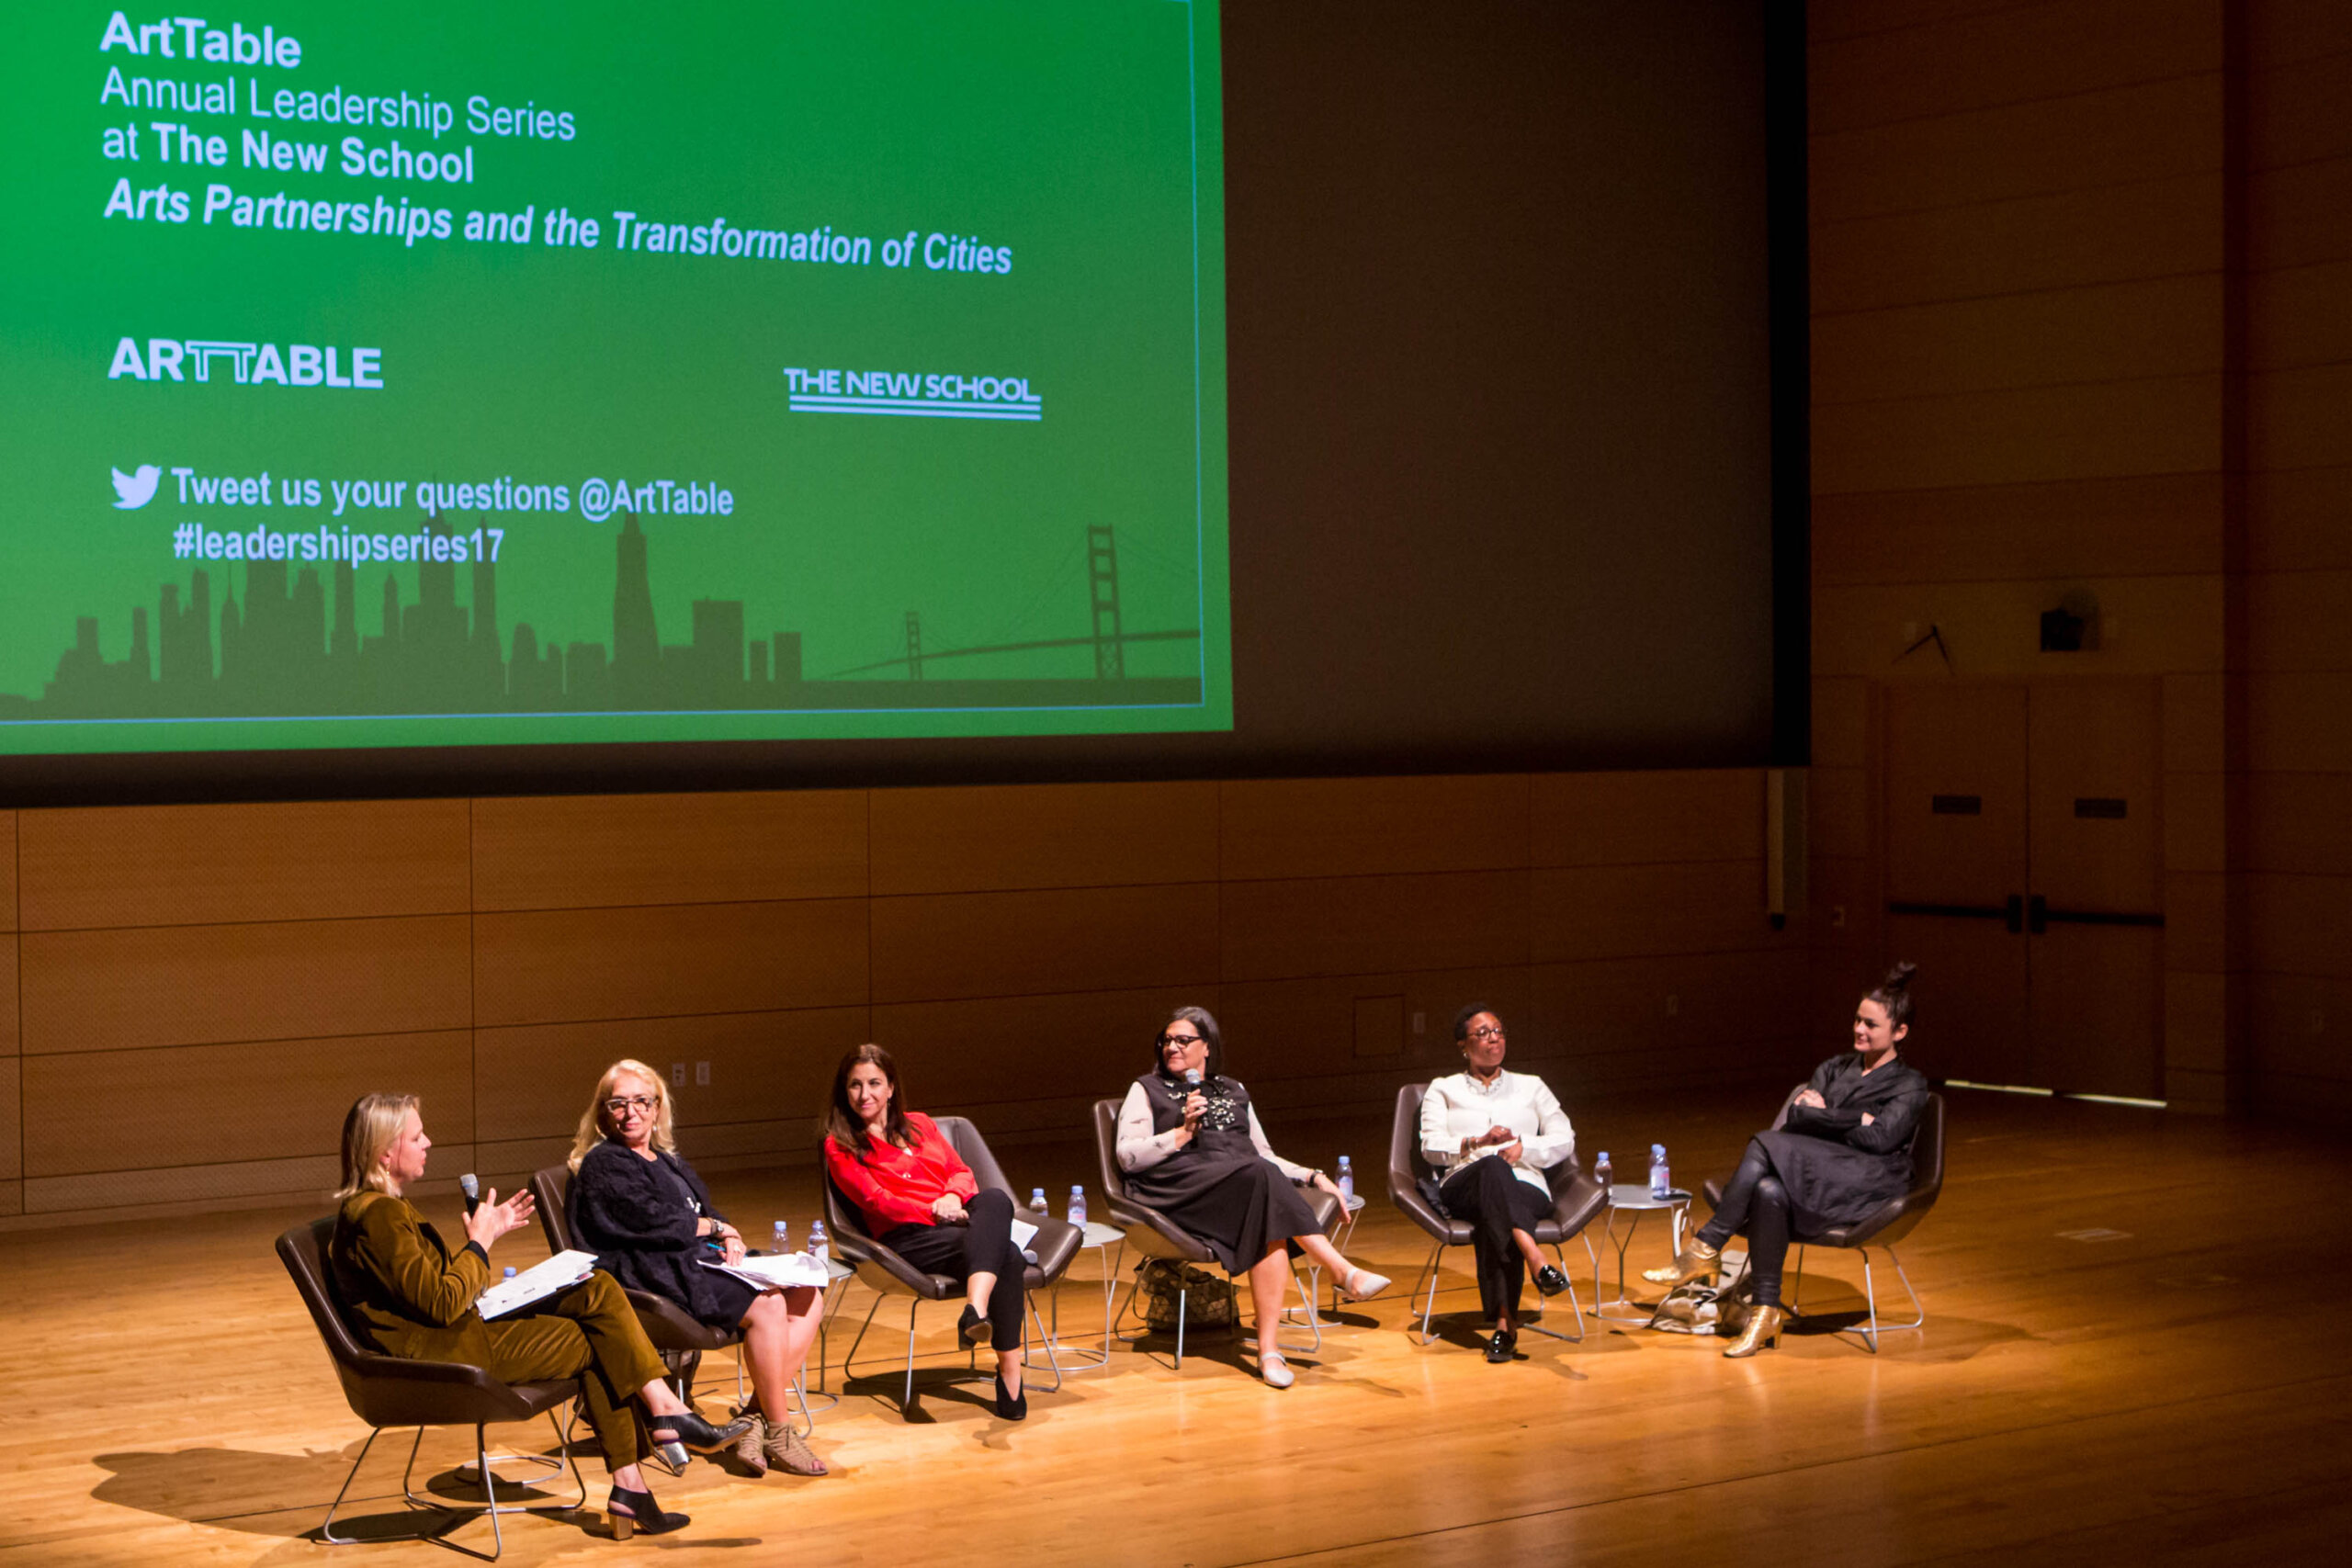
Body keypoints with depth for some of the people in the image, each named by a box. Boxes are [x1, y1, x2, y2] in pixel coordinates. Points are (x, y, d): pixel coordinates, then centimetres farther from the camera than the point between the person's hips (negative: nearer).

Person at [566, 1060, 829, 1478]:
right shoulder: (603, 1166, -1)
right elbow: (653, 1222, -12)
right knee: (766, 1306, -27)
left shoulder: (666, 1161, 26)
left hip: (701, 1259, 9)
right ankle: (777, 1434, -19)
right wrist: (717, 1227, 0)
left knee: (805, 1296, -8)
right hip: (654, 1276, -9)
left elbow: (703, 1215, 21)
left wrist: (728, 1238, -2)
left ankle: (757, 1417, -14)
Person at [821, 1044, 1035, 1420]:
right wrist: (934, 1212, -15)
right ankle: (1009, 1367, -45)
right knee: (1006, 1255, -35)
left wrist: (953, 1196, -6)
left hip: (957, 1217, 5)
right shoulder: (840, 1147, 10)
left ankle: (976, 1308, -53)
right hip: (906, 1236, -5)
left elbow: (962, 1171, 19)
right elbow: (875, 1200, -3)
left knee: (995, 1199, -36)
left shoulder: (919, 1124, 27)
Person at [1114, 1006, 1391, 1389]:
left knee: (1271, 1223, -36)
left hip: (1247, 1187, 4)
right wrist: (1182, 1133, -5)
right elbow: (1127, 1156, 5)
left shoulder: (1234, 1093, 29)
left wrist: (1312, 1177, 12)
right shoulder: (1148, 1090, 18)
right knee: (1261, 1176, -35)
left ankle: (1268, 1349, -43)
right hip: (1182, 1189, -4)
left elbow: (1264, 1155, 27)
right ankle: (1344, 1272, -41)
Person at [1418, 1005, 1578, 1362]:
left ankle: (1505, 1321, -49)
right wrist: (1478, 1142, -13)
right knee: (1493, 1168, -40)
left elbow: (1565, 1141, 15)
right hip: (1464, 1187, -1)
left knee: (1493, 1223, -38)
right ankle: (1536, 1260, -59)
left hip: (1526, 1188, 1)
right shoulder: (1443, 1090, 23)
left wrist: (1522, 1147, -5)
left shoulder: (1530, 1087, 27)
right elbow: (1431, 1146, 5)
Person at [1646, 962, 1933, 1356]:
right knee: (1769, 1191, -34)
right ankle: (1766, 1312, -37)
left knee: (1765, 1147, -31)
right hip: (1815, 1177, 5)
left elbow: (1879, 1139, -7)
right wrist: (1851, 1122, -6)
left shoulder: (1909, 1085, 10)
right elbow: (1795, 1117, 8)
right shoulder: (1835, 1068, 25)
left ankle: (1706, 1248, -27)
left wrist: (1823, 1115, 1)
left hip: (1872, 1184, -5)